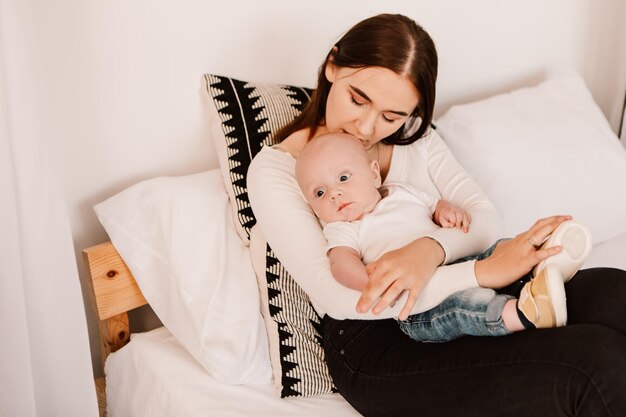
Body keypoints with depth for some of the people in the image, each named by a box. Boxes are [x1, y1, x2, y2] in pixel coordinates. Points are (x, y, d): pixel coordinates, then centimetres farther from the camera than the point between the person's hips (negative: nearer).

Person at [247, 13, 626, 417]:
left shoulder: (416, 137, 10)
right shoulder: (274, 170, -7)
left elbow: (487, 219, 0)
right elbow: (337, 297, -18)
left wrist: (431, 249, -25)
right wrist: (483, 272, -26)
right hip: (373, 343, -6)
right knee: (592, 366, -25)